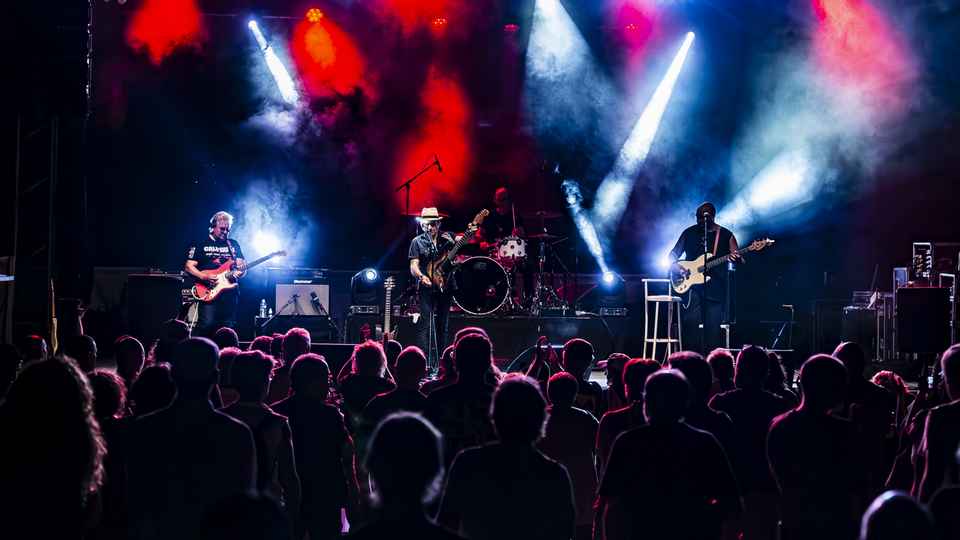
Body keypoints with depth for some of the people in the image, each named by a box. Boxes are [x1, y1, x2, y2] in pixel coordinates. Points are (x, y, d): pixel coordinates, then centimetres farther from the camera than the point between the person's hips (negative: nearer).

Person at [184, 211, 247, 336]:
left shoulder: (234, 245, 18)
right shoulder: (201, 244, 6)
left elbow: (241, 265, 19)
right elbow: (188, 266, 1)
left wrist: (241, 270, -7)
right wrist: (205, 277, -15)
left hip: (230, 293, 4)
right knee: (206, 326, -17)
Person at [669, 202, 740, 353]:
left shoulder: (725, 235, 4)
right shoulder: (689, 233, 9)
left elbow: (738, 258, 2)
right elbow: (673, 254, 14)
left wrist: (736, 258, -22)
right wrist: (675, 266, -7)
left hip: (715, 288, -1)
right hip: (693, 285, 1)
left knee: (713, 327, -2)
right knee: (691, 321, -10)